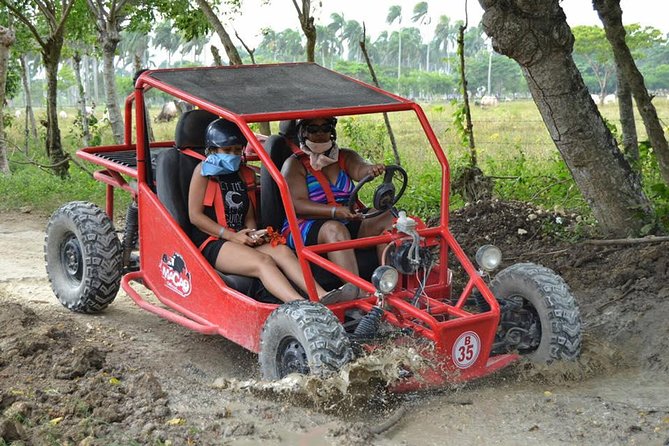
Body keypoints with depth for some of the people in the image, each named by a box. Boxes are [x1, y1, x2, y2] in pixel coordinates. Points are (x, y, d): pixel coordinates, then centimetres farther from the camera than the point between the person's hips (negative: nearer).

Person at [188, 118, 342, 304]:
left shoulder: (242, 174, 20)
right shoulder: (204, 171, 3)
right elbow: (195, 216, -5)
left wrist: (252, 234, -2)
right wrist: (231, 235, -13)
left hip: (240, 239, 6)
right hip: (212, 242, -6)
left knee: (283, 251, -24)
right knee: (263, 261, -32)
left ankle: (322, 296, -43)